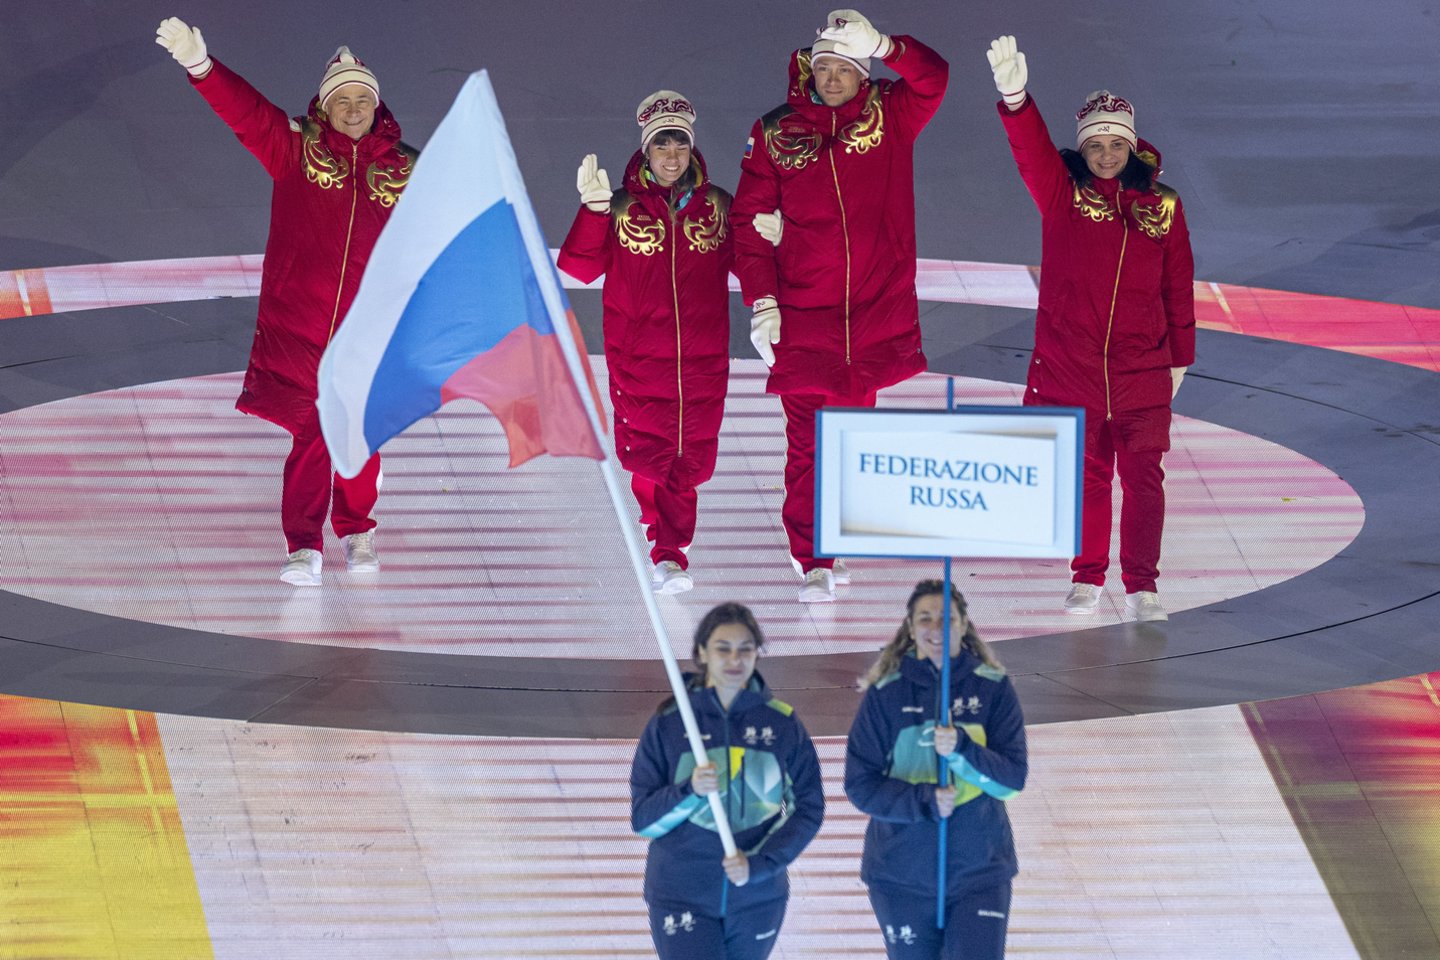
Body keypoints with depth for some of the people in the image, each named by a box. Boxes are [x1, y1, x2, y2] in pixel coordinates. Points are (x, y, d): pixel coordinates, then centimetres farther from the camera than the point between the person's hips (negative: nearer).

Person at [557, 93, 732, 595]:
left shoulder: (718, 207, 7)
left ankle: (670, 550, 15)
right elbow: (579, 266, -9)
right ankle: (668, 556, 7)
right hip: (638, 357, -2)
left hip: (703, 358, 2)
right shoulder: (622, 209, 0)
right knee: (650, 454, -3)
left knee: (691, 456, 2)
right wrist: (595, 208, -20)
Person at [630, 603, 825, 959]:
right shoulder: (669, 722, -3)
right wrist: (689, 791, -21)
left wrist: (759, 864, -12)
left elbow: (809, 807, 2)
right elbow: (643, 819, -2)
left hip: (758, 898, 2)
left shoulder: (781, 722, 1)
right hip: (681, 898, -2)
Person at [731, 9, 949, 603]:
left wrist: (883, 47, -31)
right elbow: (750, 220, 2)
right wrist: (761, 301, -7)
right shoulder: (776, 132, 3)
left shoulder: (889, 118, 5)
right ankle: (814, 563, 1)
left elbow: (932, 79, -14)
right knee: (808, 442, -4)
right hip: (801, 319, -1)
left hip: (876, 317, 1)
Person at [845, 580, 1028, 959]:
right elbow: (860, 785, -5)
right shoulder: (885, 693, -4)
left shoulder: (992, 687, -3)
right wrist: (924, 801, -20)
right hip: (902, 874, 0)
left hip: (980, 870, 0)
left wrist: (962, 748, -24)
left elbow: (1013, 779, -7)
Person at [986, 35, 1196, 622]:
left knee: (1143, 475, -2)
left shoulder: (1162, 205, 5)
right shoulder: (1062, 191, 0)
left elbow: (1178, 286, 11)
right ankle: (1087, 580, 20)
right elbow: (1031, 150, -20)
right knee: (1087, 474, 8)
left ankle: (1141, 586, 3)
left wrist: (1180, 358, 13)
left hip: (1142, 369, 0)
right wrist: (1015, 99, -40)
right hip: (1070, 367, 0)